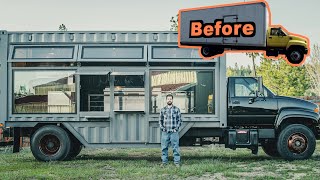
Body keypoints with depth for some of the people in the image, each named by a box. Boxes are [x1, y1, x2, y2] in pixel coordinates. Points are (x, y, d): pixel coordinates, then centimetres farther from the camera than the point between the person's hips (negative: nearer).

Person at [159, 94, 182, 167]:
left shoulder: (176, 109, 4)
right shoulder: (163, 110, 9)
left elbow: (180, 120, 5)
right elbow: (160, 120, 14)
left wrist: (176, 128, -5)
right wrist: (162, 127, 1)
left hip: (174, 132, -2)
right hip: (165, 132, 2)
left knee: (175, 147, -2)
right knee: (164, 147, 5)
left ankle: (177, 162, 4)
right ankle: (164, 161, 14)